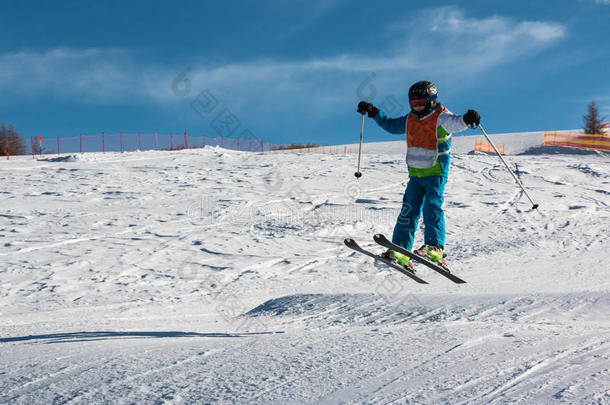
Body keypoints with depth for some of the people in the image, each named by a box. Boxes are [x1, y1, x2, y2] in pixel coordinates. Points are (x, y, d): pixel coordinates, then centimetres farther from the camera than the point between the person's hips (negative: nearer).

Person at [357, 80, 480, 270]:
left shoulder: (441, 118, -7)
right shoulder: (410, 120, 13)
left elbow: (455, 123, -28)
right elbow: (390, 125, 30)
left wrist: (467, 119, -50)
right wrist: (374, 112, 23)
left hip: (436, 174, -6)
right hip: (415, 175, 6)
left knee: (432, 207, -20)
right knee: (408, 210, 0)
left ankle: (435, 248, -26)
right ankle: (400, 252, -3)